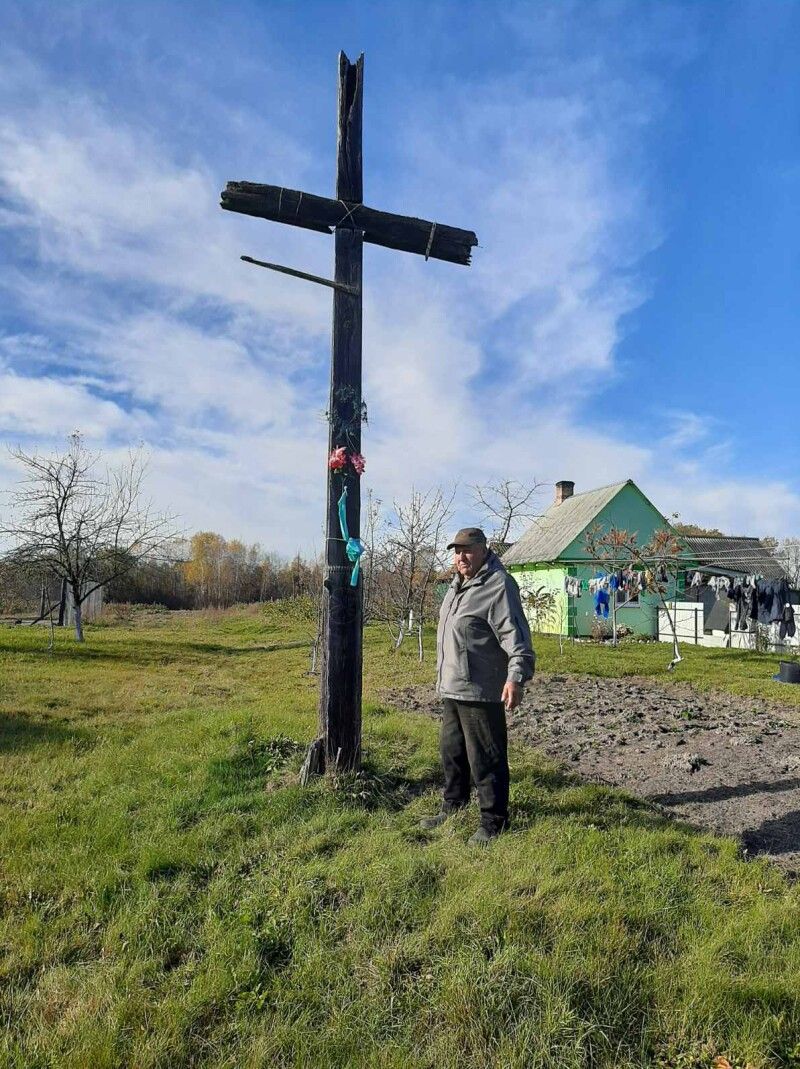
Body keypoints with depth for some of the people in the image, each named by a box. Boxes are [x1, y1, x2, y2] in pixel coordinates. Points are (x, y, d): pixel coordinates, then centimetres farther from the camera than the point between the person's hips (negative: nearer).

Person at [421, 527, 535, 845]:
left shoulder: (499, 585, -15)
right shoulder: (458, 585, 15)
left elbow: (514, 634, -22)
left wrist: (517, 675, -30)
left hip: (480, 690, -10)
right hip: (451, 687, 10)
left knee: (485, 758, 1)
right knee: (451, 750, 20)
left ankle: (494, 821, 16)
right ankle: (453, 807, 37)